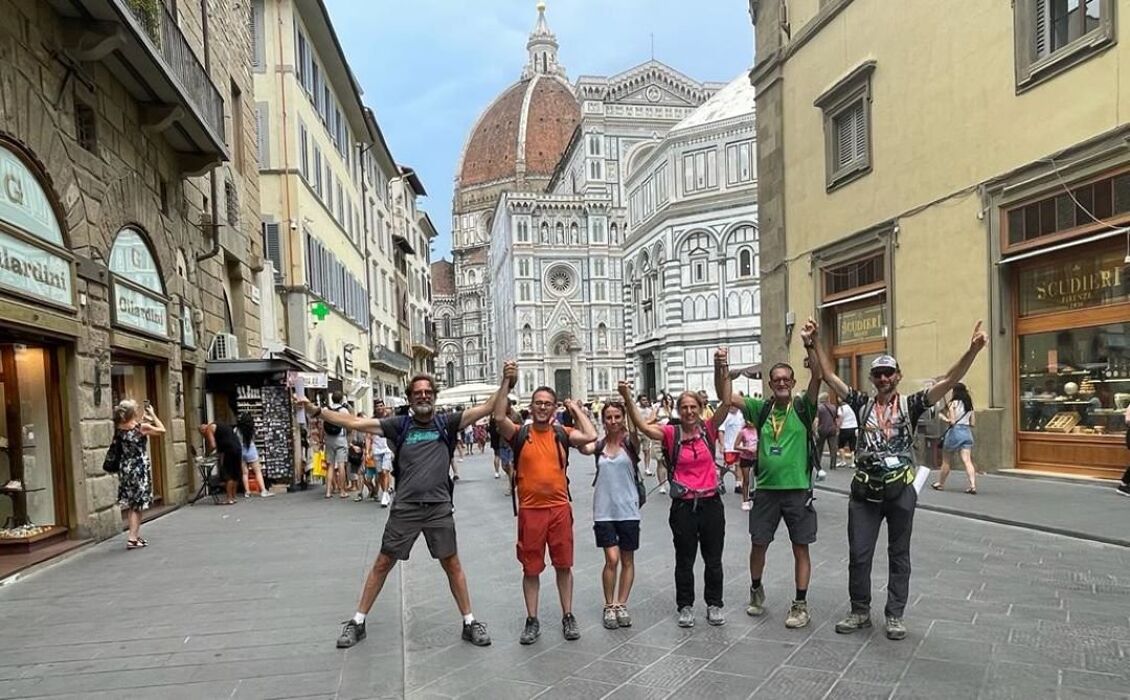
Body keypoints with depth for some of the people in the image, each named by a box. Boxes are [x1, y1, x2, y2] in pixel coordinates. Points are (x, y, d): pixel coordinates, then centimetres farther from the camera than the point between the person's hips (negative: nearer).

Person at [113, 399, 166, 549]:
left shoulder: (119, 428, 0)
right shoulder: (142, 427, -14)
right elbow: (162, 430, 1)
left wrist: (142, 419, 18)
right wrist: (152, 414, 6)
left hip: (125, 469, 6)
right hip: (139, 469, -6)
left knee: (130, 504, 14)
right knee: (138, 504, 1)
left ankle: (136, 535, 23)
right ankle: (132, 538, -2)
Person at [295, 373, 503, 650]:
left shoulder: (446, 423, 2)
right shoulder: (399, 425, 2)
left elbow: (487, 408, -4)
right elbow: (355, 422, -1)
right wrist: (315, 411, -7)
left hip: (439, 507, 0)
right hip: (405, 508, 0)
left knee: (452, 564, 7)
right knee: (383, 564, 10)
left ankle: (470, 623, 21)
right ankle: (357, 622, 25)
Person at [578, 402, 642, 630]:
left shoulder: (630, 442, -3)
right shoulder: (599, 444, 1)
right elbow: (583, 447, -20)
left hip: (628, 509, 0)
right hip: (604, 510, 0)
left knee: (627, 560, 9)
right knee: (612, 559, -5)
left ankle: (621, 605, 23)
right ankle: (609, 606, 12)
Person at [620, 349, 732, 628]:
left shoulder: (708, 430, -2)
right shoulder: (671, 433, -5)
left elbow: (726, 401, -13)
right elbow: (643, 426, -20)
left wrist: (722, 369, -27)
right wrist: (628, 399, -34)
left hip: (711, 503, 1)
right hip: (683, 505, -1)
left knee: (713, 559, 13)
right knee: (685, 560, 11)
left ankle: (714, 604, 29)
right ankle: (685, 606, 26)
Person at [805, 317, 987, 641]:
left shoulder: (910, 405, -2)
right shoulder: (862, 404, 2)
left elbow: (948, 381, -13)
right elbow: (830, 376, -1)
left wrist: (972, 350, -27)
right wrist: (813, 344, -12)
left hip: (900, 491, -1)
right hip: (864, 492, 1)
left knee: (899, 555, 11)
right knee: (858, 554, 7)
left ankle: (895, 615, 24)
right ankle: (860, 612, 23)